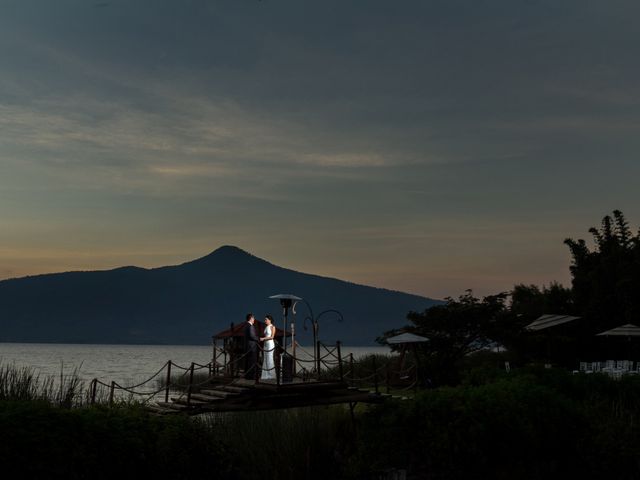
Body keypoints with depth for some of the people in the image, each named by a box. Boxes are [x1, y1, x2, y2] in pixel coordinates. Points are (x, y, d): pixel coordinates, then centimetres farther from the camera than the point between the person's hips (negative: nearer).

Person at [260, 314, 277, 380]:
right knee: (265, 360, 3)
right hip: (265, 344, 7)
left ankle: (271, 375, -2)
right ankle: (266, 375, 5)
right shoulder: (266, 327, 15)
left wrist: (263, 338, -15)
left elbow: (272, 337, -12)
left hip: (270, 344, -7)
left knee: (270, 359, -7)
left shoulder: (272, 327, -6)